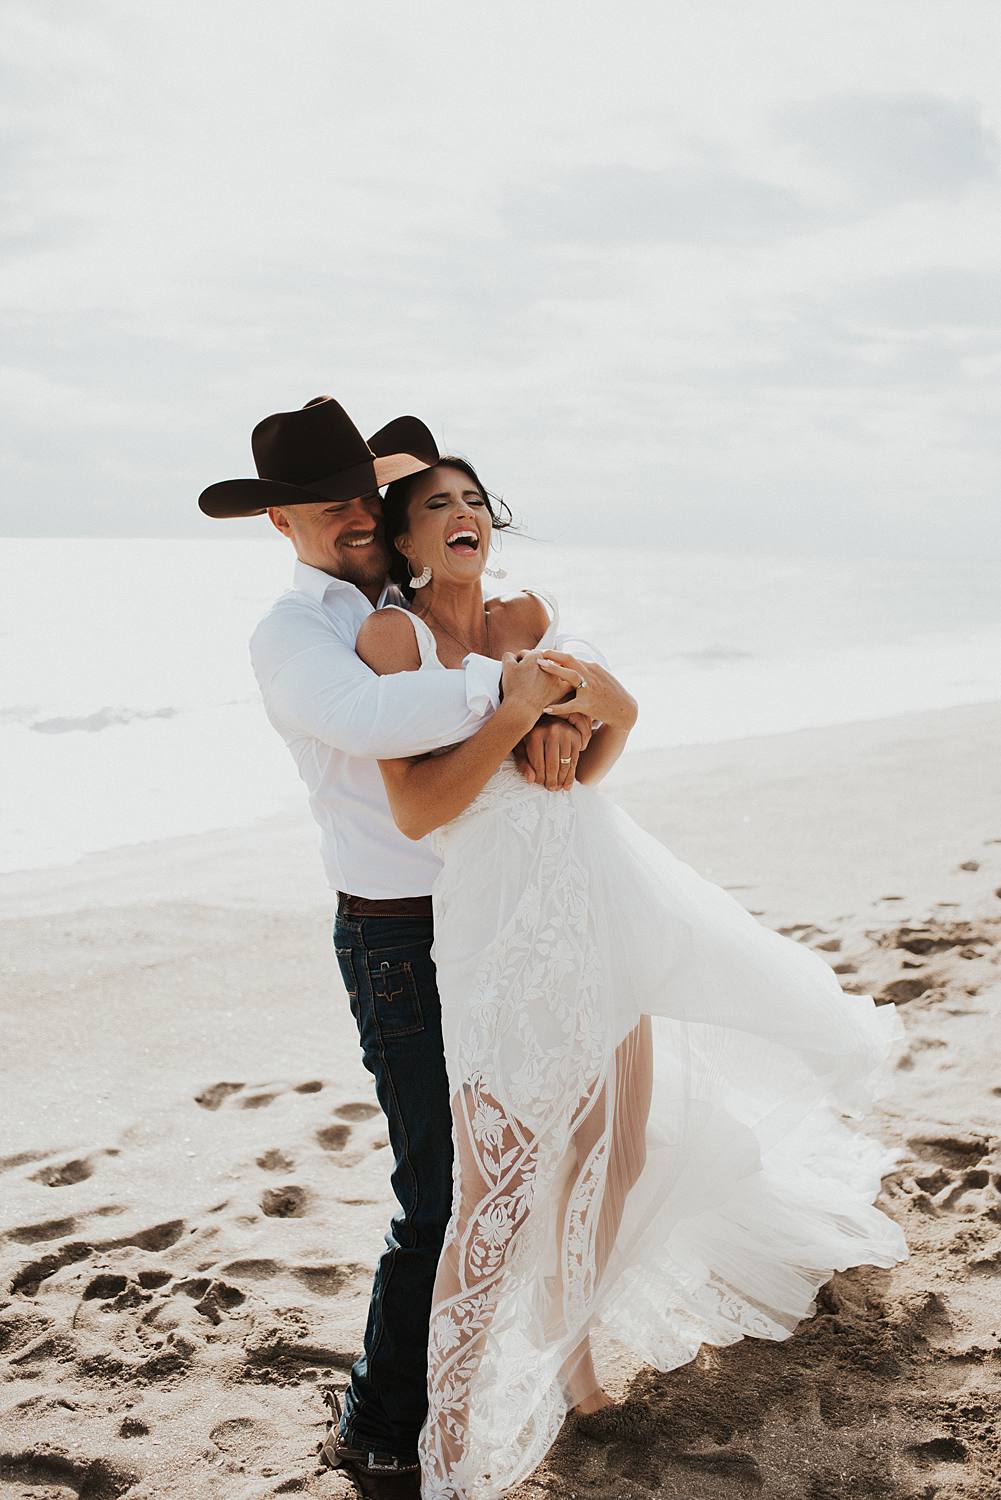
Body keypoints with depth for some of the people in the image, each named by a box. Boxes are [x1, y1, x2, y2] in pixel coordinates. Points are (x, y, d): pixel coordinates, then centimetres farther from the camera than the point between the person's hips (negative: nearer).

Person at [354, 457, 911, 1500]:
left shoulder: (528, 621, 11)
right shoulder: (391, 635, -6)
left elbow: (579, 773, 14)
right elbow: (414, 809, -14)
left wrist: (610, 711, -6)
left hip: (601, 892, 7)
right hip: (499, 918, -6)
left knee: (616, 1151, 17)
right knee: (498, 1192, -5)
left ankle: (569, 1358, 40)